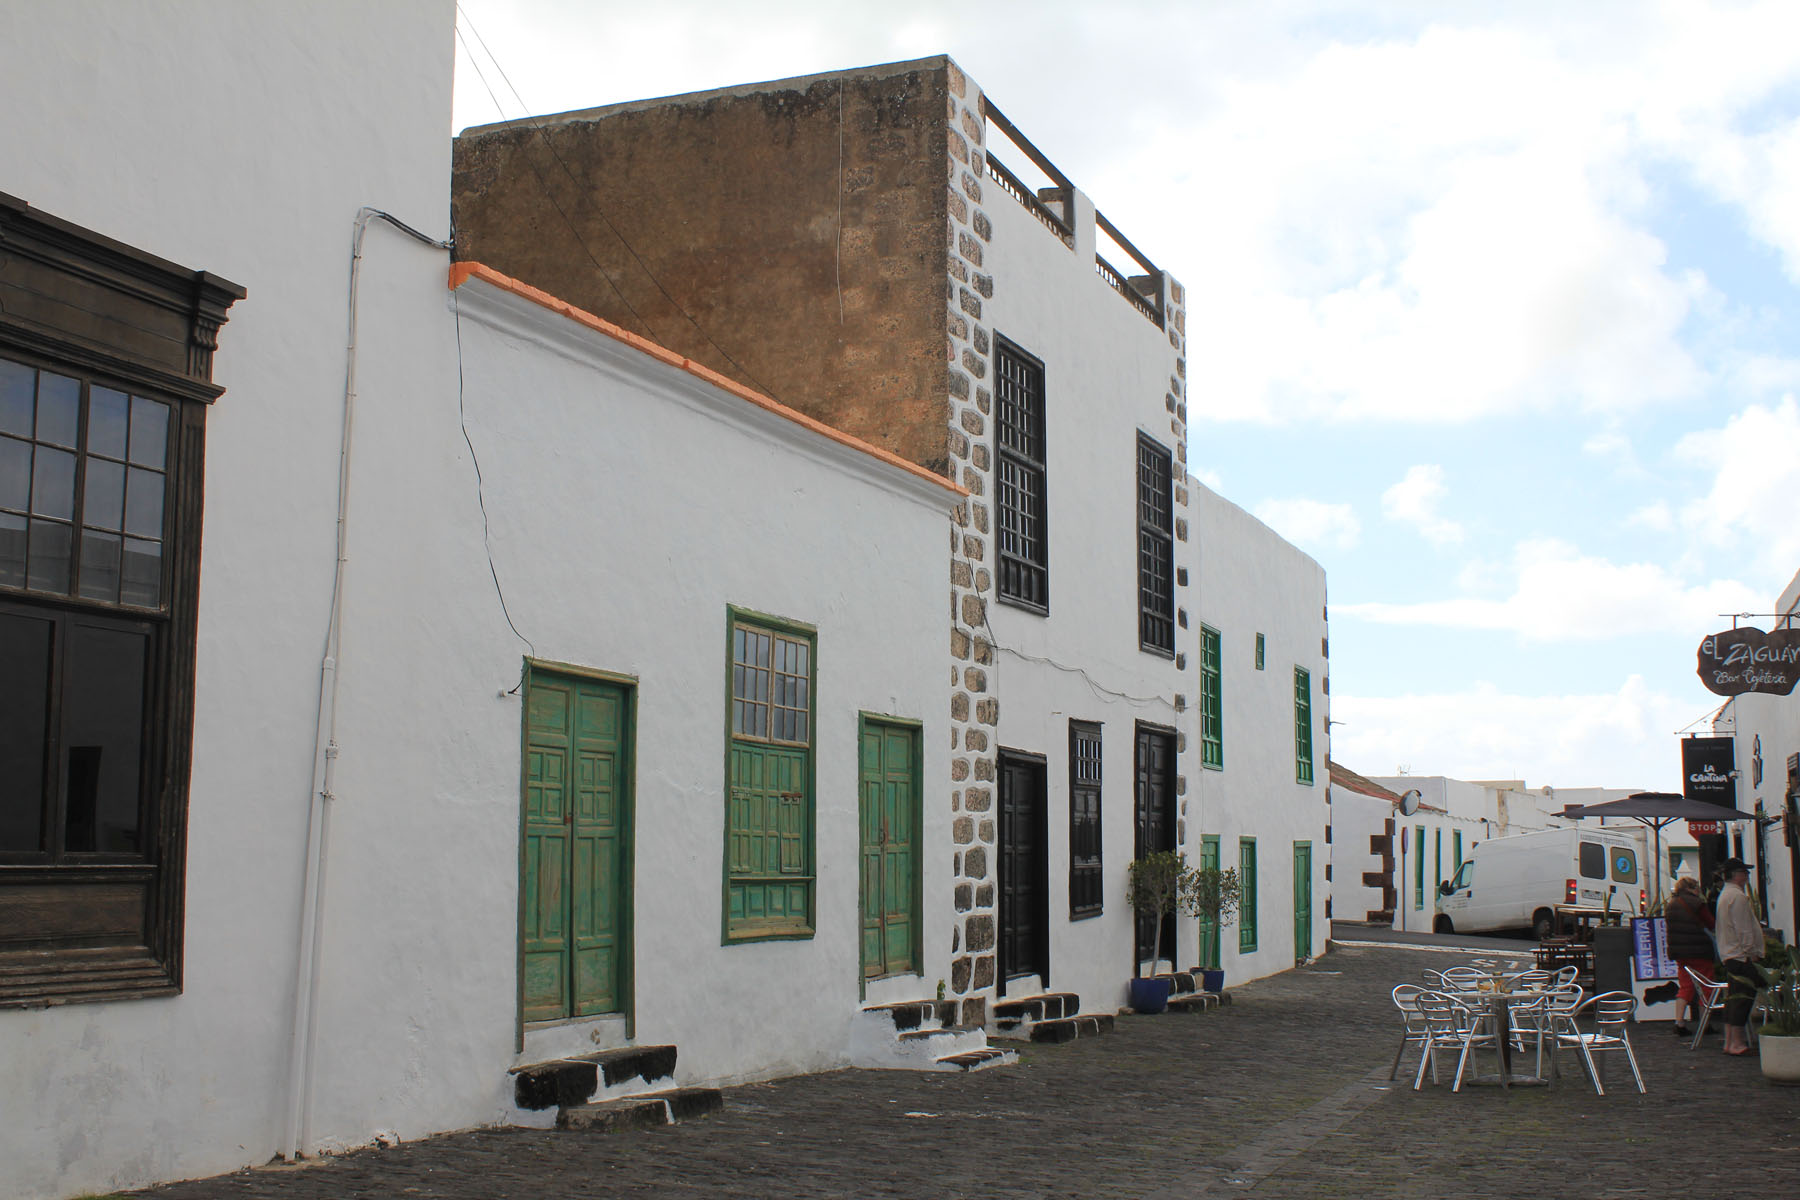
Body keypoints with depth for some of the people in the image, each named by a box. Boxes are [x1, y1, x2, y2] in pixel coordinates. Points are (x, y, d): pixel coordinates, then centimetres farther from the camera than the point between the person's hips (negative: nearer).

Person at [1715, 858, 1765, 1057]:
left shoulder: (1725, 894, 20)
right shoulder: (1738, 896, -14)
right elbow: (1743, 929, -19)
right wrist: (1750, 952, -16)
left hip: (1729, 955, 11)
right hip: (1742, 956, -11)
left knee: (1733, 998, 12)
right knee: (1743, 997, -10)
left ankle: (1730, 1041, 13)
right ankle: (1737, 1043, -12)